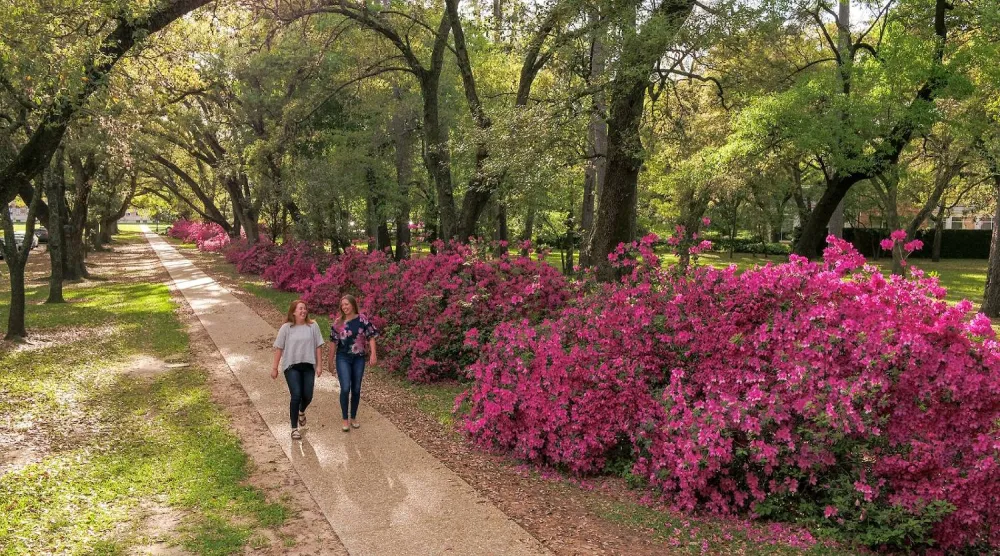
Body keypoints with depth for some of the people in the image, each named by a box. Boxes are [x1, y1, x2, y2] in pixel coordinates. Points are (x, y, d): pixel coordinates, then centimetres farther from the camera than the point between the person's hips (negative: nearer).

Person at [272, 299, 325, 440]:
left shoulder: (313, 326, -3)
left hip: (308, 366, 2)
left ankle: (301, 412, 43)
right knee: (296, 395, -11)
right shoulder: (286, 328, -6)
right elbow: (279, 348, -1)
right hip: (291, 366, -2)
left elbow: (318, 346, 1)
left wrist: (319, 365, -2)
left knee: (307, 396, 5)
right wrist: (275, 368, -1)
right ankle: (294, 428, 1)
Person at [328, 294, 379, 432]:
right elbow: (334, 341, 5)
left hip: (358, 358, 1)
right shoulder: (338, 322, -2)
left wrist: (373, 354, -14)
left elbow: (370, 337, -5)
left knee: (356, 389, 9)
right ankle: (345, 419, 4)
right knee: (345, 388, -10)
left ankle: (353, 418, 25)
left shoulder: (362, 319, -4)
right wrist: (331, 358, 10)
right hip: (343, 358, -1)